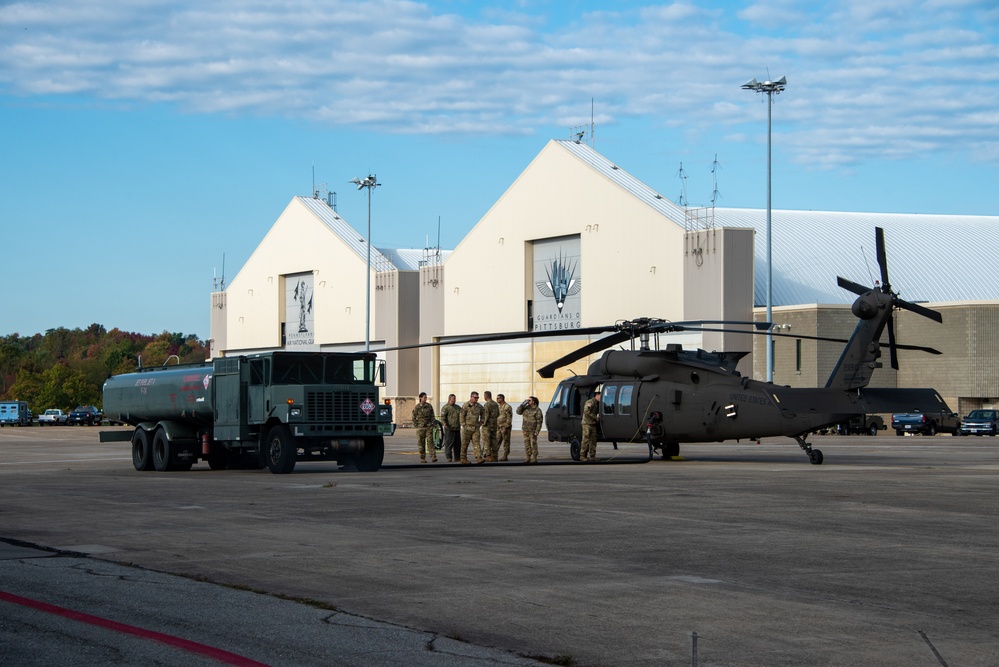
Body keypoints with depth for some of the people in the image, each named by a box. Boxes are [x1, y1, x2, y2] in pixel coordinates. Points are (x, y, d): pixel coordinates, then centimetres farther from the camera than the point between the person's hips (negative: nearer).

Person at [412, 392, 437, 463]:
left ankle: (433, 457, -14)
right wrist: (417, 426, -4)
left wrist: (433, 424, 2)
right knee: (421, 443, 3)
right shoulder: (417, 407, -1)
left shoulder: (429, 406, 5)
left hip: (429, 427, 1)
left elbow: (432, 416, 11)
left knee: (430, 441, -8)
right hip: (420, 428, -1)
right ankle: (422, 458, 10)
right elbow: (414, 418, 3)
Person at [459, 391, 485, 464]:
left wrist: (481, 421, 16)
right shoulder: (466, 405, -8)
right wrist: (464, 425, -12)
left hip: (476, 428, 4)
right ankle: (463, 458, 10)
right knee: (465, 444, 2)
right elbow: (462, 416, -10)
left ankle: (478, 458, -13)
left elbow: (483, 413, 28)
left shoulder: (479, 406, 10)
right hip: (467, 428, -4)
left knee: (476, 443, -5)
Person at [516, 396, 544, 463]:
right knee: (527, 445, 8)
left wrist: (537, 431, -17)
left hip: (533, 430, -6)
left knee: (533, 444, -3)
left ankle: (534, 459, 2)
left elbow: (539, 421, -12)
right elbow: (518, 411, 6)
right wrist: (523, 404, -5)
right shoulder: (526, 408, 9)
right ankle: (528, 459, 13)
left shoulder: (537, 410, -10)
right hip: (525, 430, 6)